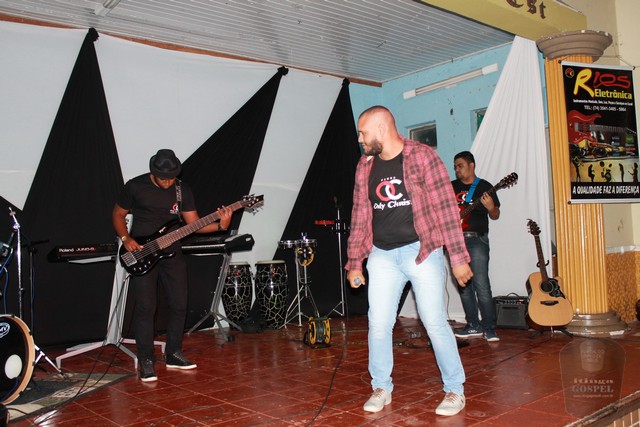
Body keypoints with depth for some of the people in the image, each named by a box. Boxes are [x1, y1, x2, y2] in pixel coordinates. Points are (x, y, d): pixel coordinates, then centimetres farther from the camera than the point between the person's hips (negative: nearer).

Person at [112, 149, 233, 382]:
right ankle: (146, 361, 3)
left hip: (171, 252, 4)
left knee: (179, 304, 5)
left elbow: (194, 223, 1)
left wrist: (220, 225, -16)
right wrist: (126, 239, -10)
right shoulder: (135, 186, -5)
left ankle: (173, 354, 22)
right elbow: (118, 214, 6)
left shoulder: (182, 189, 3)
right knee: (145, 306, -9)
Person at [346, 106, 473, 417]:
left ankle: (455, 390, 17)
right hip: (382, 255, 5)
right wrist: (354, 263, 13)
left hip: (421, 250, -4)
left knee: (435, 322, -2)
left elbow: (445, 207, -9)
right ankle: (381, 388, 23)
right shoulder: (364, 166, 10)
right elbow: (359, 216, 14)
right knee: (378, 325, 5)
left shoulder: (422, 156, -6)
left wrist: (458, 257, -12)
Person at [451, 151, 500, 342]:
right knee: (463, 285, 7)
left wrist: (491, 208, -20)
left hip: (476, 240, -5)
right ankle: (473, 325, 16)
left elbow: (495, 216, 3)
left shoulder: (484, 187, 2)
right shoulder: (451, 186, 15)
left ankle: (489, 328, -3)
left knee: (481, 285, -12)